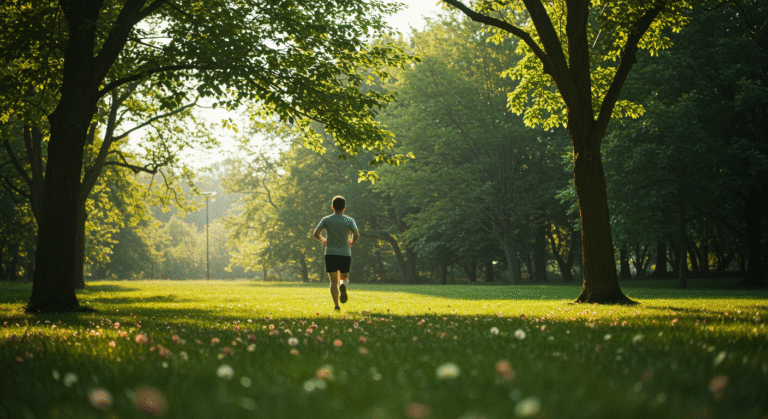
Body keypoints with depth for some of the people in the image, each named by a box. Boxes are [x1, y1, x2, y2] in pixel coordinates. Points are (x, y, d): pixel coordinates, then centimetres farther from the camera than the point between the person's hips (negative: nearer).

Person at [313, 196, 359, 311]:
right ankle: (343, 286, -20)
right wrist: (352, 242, 8)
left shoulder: (326, 220, 3)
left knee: (333, 281, 5)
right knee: (345, 277, 16)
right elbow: (356, 234, -12)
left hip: (330, 253, 0)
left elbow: (315, 233, -3)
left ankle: (336, 305, -9)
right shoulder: (349, 220, 1)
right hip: (345, 253, 0)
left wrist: (323, 240, 16)